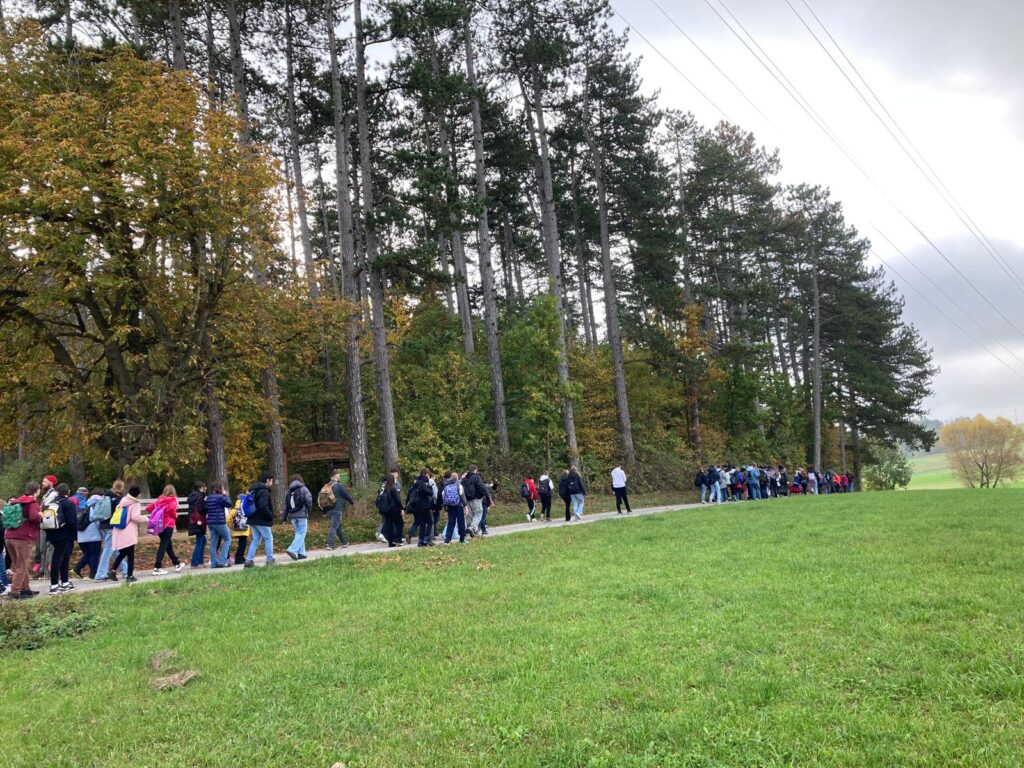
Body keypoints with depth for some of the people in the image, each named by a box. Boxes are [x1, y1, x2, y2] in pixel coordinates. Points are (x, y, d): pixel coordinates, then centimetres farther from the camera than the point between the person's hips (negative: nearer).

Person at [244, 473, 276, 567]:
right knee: (269, 539, 3)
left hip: (254, 520, 9)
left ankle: (248, 560, 6)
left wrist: (251, 518, 21)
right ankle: (270, 560, 7)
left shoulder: (254, 490, 15)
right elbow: (263, 506, -26)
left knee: (255, 540, 12)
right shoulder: (264, 491, -16)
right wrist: (270, 516, -13)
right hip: (262, 521, -9)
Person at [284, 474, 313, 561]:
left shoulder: (289, 491, 10)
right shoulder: (303, 489, -5)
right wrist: (309, 511, 6)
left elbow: (286, 504, 9)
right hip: (302, 515, -6)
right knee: (301, 534, -3)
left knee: (298, 534, 14)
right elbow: (309, 501, -9)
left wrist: (285, 516, 13)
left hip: (292, 516, 6)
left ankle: (301, 553, 13)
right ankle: (292, 550, -19)